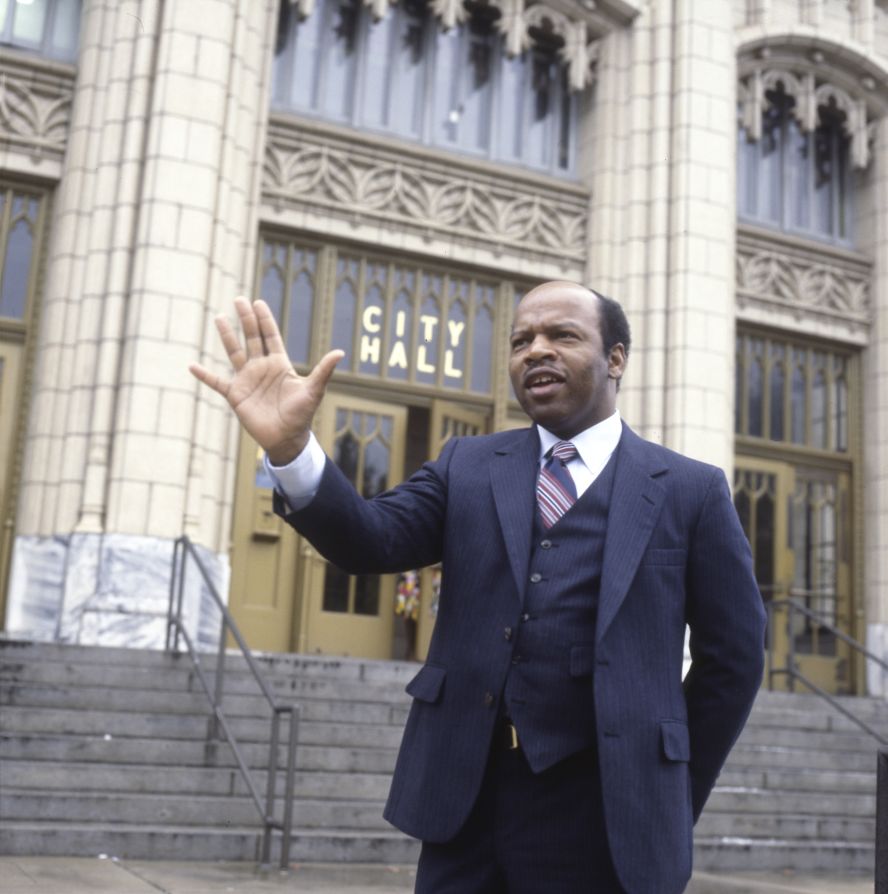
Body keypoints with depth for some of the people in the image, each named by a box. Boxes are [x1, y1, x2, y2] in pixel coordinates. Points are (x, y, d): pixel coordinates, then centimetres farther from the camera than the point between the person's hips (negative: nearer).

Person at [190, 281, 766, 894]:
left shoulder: (690, 490, 2)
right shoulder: (468, 468, 8)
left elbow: (734, 654, 5)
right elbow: (373, 540, -7)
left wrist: (678, 791, 5)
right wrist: (292, 449, -24)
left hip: (603, 812, -2)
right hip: (467, 797, 2)